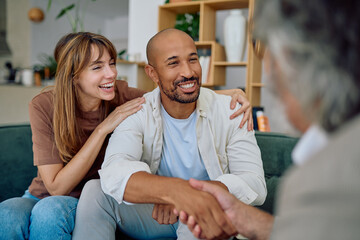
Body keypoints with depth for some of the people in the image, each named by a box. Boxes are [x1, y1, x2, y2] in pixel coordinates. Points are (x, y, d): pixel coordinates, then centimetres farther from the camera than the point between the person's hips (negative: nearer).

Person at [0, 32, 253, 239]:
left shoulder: (123, 97, -11)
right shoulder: (44, 107, -15)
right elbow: (57, 186, -18)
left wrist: (227, 93, -20)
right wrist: (104, 128, -25)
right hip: (43, 198, 0)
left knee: (50, 210, -33)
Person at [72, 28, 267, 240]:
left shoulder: (228, 111, -10)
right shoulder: (137, 114, -11)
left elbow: (256, 184, -19)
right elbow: (113, 173, -30)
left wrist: (197, 192, -37)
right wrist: (174, 190, -50)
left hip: (206, 221, -1)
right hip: (153, 215, 2)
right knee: (95, 191, -21)